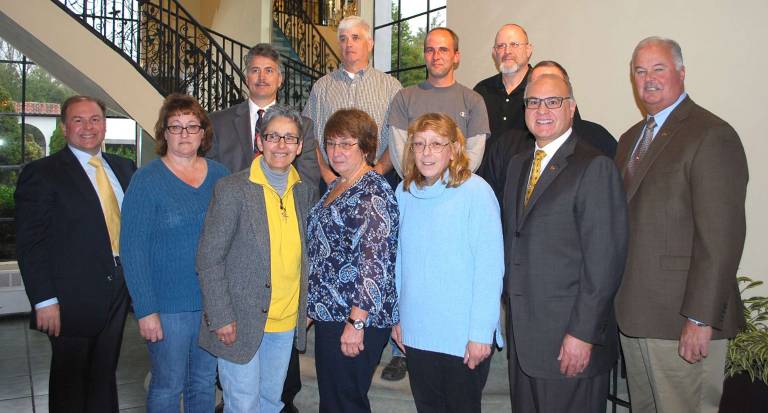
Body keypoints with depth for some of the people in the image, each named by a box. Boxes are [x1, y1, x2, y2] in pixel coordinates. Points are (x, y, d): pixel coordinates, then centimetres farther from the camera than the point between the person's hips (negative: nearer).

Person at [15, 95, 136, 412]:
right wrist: (44, 300, -16)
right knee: (68, 383, 11)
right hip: (73, 300, -5)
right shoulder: (41, 173, -8)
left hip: (117, 294, 5)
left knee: (104, 376, 18)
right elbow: (30, 244, -11)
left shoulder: (124, 168, 9)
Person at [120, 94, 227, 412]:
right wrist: (145, 310, -14)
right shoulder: (147, 180, -7)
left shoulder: (219, 175, 4)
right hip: (168, 305, -4)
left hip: (214, 301, 4)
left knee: (205, 383, 16)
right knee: (168, 386, 8)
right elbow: (132, 248, -10)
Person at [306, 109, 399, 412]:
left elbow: (374, 262, -23)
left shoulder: (372, 193, -17)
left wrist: (356, 322, -23)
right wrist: (316, 307, 18)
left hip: (357, 320, -9)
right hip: (330, 313, 9)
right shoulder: (337, 187, 13)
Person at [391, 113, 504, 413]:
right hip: (416, 332, 5)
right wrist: (397, 316, 9)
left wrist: (481, 333, -15)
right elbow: (400, 259, 8)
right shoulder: (404, 192, 1)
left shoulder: (476, 192, -15)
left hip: (464, 336, -4)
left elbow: (490, 268, -15)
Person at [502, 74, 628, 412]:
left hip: (571, 337, -7)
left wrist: (583, 333, -18)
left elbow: (605, 258, -16)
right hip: (521, 332, 7)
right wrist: (511, 305, 10)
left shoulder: (595, 167, -12)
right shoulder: (518, 165, 13)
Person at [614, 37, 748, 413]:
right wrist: (619, 301, 11)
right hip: (633, 312, 8)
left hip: (682, 322, -7)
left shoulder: (712, 136, -11)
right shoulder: (631, 138, 15)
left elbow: (722, 237, -17)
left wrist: (701, 318, -20)